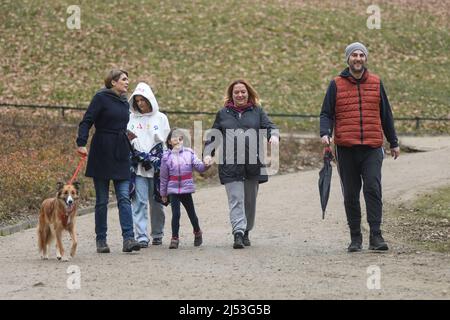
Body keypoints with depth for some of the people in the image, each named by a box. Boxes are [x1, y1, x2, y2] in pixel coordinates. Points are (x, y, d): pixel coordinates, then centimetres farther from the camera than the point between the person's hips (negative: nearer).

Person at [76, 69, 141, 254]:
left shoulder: (125, 102, 14)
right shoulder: (101, 98, -5)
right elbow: (87, 121, -12)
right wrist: (81, 143, -24)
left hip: (121, 154, 5)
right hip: (102, 154, -5)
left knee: (124, 197, -6)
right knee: (102, 200, 2)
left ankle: (128, 239, -14)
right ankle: (101, 240, 10)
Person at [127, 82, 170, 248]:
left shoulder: (160, 118, 7)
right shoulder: (131, 118, 8)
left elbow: (166, 142, 6)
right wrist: (129, 139, -15)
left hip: (156, 166, 0)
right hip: (137, 167, 0)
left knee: (157, 202, 6)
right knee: (139, 201, -6)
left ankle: (157, 234, 18)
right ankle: (141, 236, -8)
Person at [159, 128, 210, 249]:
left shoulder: (189, 153, 0)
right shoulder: (167, 156, -2)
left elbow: (199, 166, -3)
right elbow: (163, 176, 4)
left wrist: (206, 165, -26)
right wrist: (163, 193, 8)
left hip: (186, 189, 1)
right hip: (173, 190, -1)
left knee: (191, 213, 12)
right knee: (175, 214, -8)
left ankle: (197, 232, 36)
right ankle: (175, 238, 1)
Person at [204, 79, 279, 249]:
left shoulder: (257, 111, 13)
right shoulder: (223, 114, 13)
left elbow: (269, 126, 3)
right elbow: (212, 137, 16)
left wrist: (274, 135, -20)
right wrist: (208, 154, 2)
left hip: (253, 164, 1)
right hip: (230, 165, -1)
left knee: (250, 201, 8)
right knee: (236, 199, -11)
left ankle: (246, 232, 22)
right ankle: (238, 233, -19)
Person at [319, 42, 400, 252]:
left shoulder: (376, 83, 10)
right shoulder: (336, 85, 6)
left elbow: (386, 115, 17)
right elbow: (326, 114, 5)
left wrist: (393, 143, 19)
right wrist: (325, 133, -14)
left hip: (372, 148, 0)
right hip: (346, 149, 0)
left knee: (373, 189, -14)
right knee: (351, 195, 5)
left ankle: (375, 236, -14)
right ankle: (355, 238, 13)